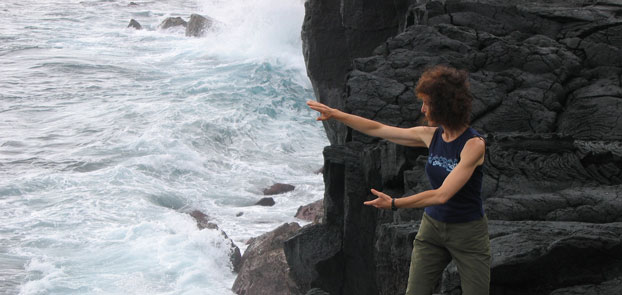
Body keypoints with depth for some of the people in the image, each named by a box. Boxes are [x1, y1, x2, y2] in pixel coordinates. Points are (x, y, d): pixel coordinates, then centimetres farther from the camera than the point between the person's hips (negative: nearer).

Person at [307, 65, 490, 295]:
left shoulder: (473, 144, -19)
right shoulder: (431, 135, -1)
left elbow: (442, 195, -25)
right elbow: (377, 129, 7)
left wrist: (394, 204, -28)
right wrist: (335, 114, 5)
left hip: (468, 233, -5)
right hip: (432, 226, 5)